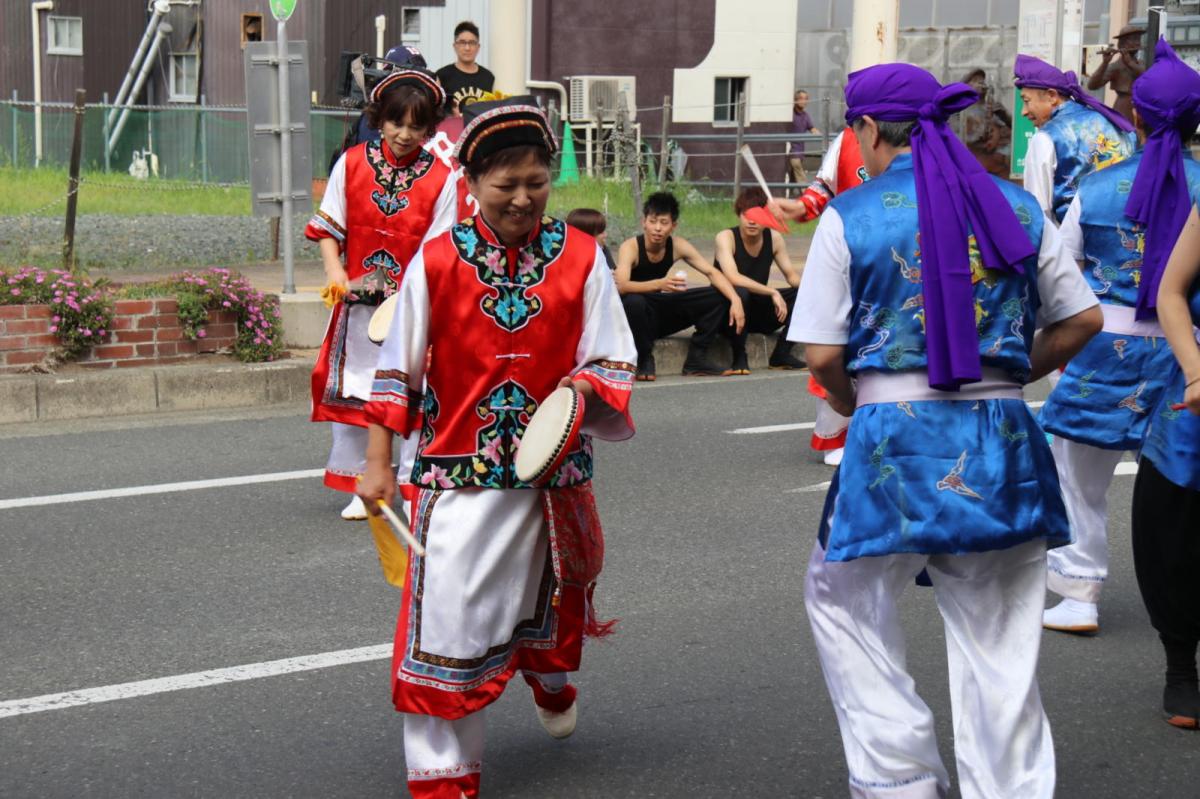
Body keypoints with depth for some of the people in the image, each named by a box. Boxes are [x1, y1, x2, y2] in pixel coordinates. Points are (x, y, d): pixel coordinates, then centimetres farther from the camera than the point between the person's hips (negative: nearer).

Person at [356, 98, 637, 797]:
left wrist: (584, 387, -21)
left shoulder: (581, 257, -2)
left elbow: (615, 360, 1)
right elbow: (398, 370, 2)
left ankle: (552, 680, 57)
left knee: (548, 597, 21)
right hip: (458, 470, -2)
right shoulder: (437, 261, -4)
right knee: (447, 616, -6)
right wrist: (379, 463, 2)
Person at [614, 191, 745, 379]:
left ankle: (696, 358, -3)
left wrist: (735, 300, -25)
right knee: (634, 301, -42)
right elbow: (621, 286, -37)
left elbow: (712, 273, -8)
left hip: (660, 315, 5)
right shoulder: (630, 247, -21)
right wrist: (660, 284, -52)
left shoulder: (677, 246, -7)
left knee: (719, 297, -8)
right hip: (636, 315, -5)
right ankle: (644, 360, -18)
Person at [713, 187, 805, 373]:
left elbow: (791, 275, 4)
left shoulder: (774, 239, -3)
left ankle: (781, 354, -1)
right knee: (739, 292, -38)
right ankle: (739, 357, -21)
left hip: (758, 312, 6)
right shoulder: (726, 237, -18)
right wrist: (772, 292, -36)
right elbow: (733, 278, -32)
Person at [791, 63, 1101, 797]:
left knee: (845, 598, 17)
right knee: (1001, 635, 11)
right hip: (1001, 434, 3)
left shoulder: (851, 216, -5)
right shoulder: (1018, 208, 6)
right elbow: (1082, 321, 10)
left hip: (895, 436, -3)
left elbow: (822, 354, -7)